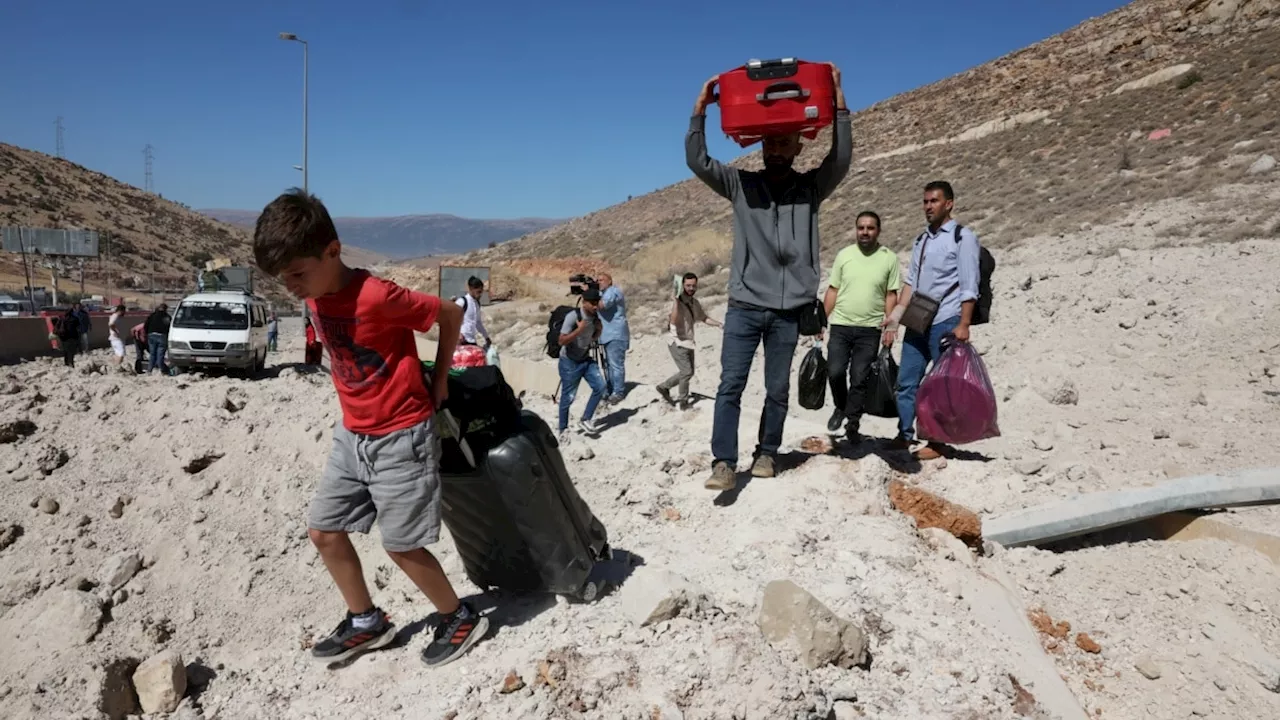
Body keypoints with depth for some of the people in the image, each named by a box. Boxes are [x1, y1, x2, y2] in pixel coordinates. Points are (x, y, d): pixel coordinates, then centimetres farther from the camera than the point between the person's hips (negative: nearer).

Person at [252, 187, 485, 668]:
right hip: (352, 435, 8)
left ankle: (461, 618, 22)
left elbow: (450, 314, -15)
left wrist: (438, 380, -4)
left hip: (402, 437, -8)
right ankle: (366, 623, 30)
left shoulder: (377, 296, -26)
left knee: (401, 545, -1)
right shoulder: (314, 300, 0)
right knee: (323, 531, 12)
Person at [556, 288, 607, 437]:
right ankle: (563, 430, 17)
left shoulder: (595, 316, -1)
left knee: (600, 386, -5)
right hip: (569, 362, -6)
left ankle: (585, 420, 8)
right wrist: (579, 329, -31)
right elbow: (562, 341, -25)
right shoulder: (572, 317, -23)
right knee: (568, 397, 1)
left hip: (586, 359, 6)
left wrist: (599, 329, -7)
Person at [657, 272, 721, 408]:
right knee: (687, 371, -13)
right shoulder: (678, 302, -20)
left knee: (688, 372, 17)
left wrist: (719, 324, 1)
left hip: (688, 343, 8)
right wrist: (676, 300, -38)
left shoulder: (695, 302, 4)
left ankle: (664, 386, 33)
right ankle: (683, 401, 4)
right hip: (678, 344, -8)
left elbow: (704, 318, 16)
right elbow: (673, 321, -38)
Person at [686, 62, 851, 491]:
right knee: (730, 385, -6)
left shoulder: (811, 188, 7)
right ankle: (723, 463, -5)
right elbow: (697, 162, -2)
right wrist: (700, 110, -11)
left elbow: (840, 161, -10)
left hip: (788, 310, 0)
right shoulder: (741, 184, 8)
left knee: (778, 389, 8)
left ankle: (766, 453, 23)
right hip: (744, 306, 0)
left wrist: (838, 104, -16)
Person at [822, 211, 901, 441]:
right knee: (835, 372, -8)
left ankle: (853, 423, 13)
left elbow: (891, 295, 4)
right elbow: (832, 291, 8)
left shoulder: (889, 258, 2)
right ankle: (840, 407, 20)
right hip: (840, 325, 1)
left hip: (870, 329, -1)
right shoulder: (844, 255, 5)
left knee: (859, 378, 0)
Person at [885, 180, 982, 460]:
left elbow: (969, 286, -9)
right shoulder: (921, 240, 17)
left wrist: (963, 325, -16)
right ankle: (905, 435, 17)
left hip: (946, 323, -7)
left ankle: (938, 443, 7)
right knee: (906, 381, 7)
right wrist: (896, 314, 7)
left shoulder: (962, 237, -3)